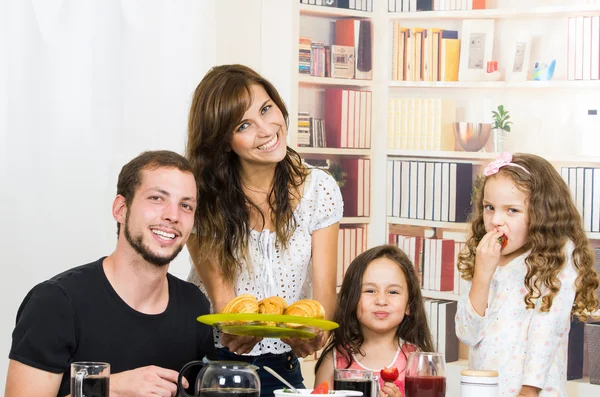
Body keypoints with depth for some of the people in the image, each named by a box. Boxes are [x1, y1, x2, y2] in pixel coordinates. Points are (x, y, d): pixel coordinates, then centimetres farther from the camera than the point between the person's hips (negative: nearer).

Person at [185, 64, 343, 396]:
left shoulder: (320, 190, -2)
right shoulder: (203, 198, -9)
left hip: (281, 366, 1)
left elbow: (324, 293, -6)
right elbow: (222, 298, -13)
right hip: (210, 364, -1)